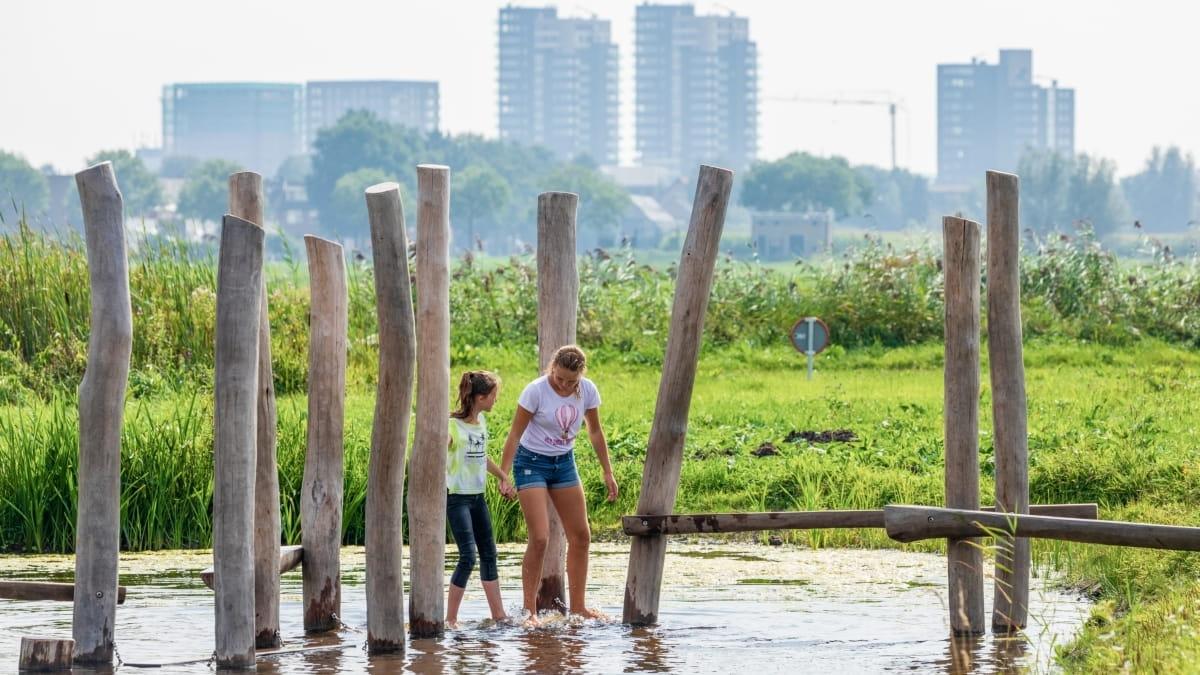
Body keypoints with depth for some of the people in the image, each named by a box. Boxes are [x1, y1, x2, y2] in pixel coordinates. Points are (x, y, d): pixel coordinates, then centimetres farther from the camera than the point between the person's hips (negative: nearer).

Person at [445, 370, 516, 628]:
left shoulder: (481, 421, 9)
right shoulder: (452, 425, -15)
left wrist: (503, 477, 29)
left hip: (478, 496, 8)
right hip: (457, 497, -8)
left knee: (489, 555, 12)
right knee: (468, 557, -14)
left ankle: (499, 616, 20)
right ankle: (450, 619, -7)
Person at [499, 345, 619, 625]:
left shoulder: (587, 391, -7)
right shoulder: (536, 391, -20)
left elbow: (595, 432, 7)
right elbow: (515, 434, -15)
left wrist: (608, 473, 9)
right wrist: (504, 475, -18)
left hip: (564, 463, 5)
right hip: (532, 462, -5)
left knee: (580, 536, 5)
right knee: (539, 538, -15)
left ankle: (577, 606, 17)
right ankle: (530, 610, -7)